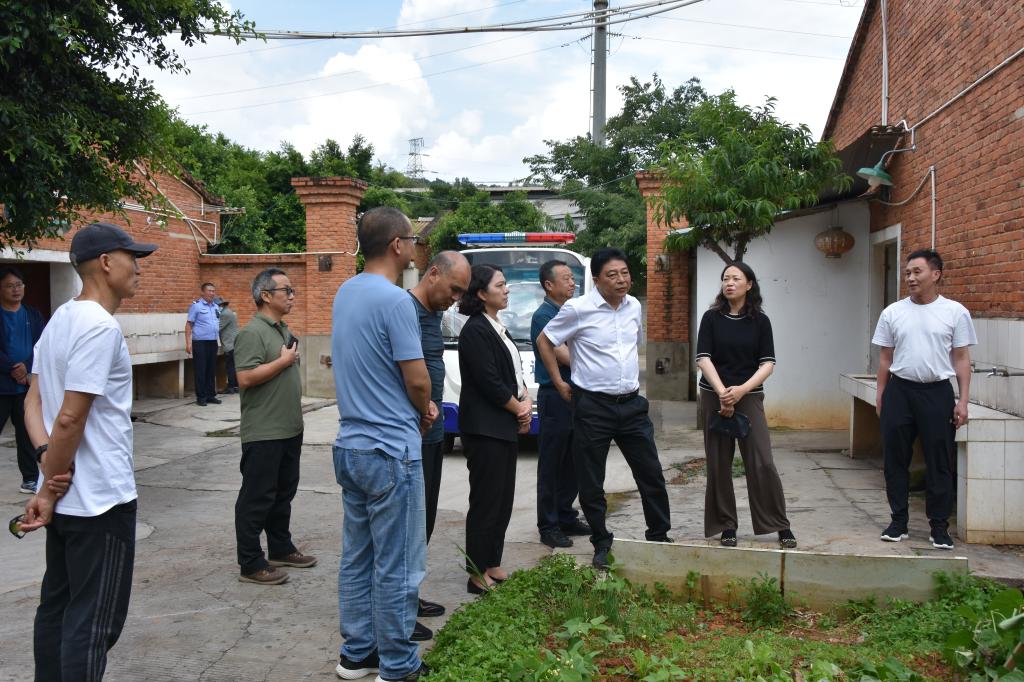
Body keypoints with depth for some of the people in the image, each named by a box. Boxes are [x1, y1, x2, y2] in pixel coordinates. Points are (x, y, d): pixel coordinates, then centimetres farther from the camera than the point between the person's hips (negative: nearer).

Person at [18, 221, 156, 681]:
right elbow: (71, 418, -21)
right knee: (94, 623, 1)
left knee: (56, 607, 18)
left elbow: (33, 401, 10)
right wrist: (47, 490, -11)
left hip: (67, 497, 9)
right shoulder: (101, 327, -19)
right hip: (101, 500, -9)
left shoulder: (59, 320, 11)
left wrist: (47, 457, -5)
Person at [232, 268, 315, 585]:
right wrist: (284, 360, -18)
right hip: (263, 434, -9)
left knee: (283, 493, 18)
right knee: (257, 498, -2)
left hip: (290, 429, 9)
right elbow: (246, 378, -24)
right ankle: (251, 564, 5)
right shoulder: (253, 332, -15)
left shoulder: (284, 330, 15)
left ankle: (281, 549, 30)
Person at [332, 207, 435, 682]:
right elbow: (417, 379, -17)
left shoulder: (345, 293, 8)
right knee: (396, 566, 2)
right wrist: (425, 410, 5)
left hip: (351, 445, 9)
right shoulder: (394, 300, -18)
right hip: (391, 450, -9)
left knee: (358, 557, 16)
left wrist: (416, 406, 10)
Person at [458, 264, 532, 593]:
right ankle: (478, 575, 5)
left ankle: (493, 565, 23)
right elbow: (489, 382, -18)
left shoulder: (498, 328, 16)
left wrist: (526, 400, 0)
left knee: (503, 500, 13)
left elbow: (514, 373, 18)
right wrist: (519, 408, -7)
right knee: (486, 501, -4)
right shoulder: (475, 331, -14)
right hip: (484, 428, -10)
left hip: (506, 427, 10)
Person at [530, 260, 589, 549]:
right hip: (555, 397, -8)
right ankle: (548, 526, 6)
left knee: (572, 463, 14)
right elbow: (564, 356, -17)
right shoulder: (543, 315, -11)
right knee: (551, 466, -1)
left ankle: (566, 517, 25)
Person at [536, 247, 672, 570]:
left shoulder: (634, 306, 5)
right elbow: (544, 341, -1)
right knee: (591, 483, 5)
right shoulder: (578, 309, -12)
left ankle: (659, 536, 26)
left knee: (651, 474, 9)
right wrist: (559, 383, -1)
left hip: (631, 403, 5)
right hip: (593, 406, -4)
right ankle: (601, 544, 22)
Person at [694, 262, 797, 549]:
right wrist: (722, 392, -17)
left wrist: (741, 390, -16)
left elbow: (768, 363, -2)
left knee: (762, 463, -6)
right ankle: (726, 526, 15)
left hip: (750, 396, -1)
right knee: (719, 464, 3)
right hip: (715, 397, 1)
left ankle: (782, 526, 6)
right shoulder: (711, 318, 2)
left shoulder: (760, 321, 2)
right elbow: (703, 358, -5)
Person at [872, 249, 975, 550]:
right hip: (899, 391, 2)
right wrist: (880, 395, 6)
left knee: (939, 462, 4)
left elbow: (962, 359, 1)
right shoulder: (892, 313, 4)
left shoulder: (955, 312, -1)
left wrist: (963, 401, -4)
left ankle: (939, 526, 16)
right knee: (895, 460, 7)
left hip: (937, 392, -2)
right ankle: (899, 521, 19)